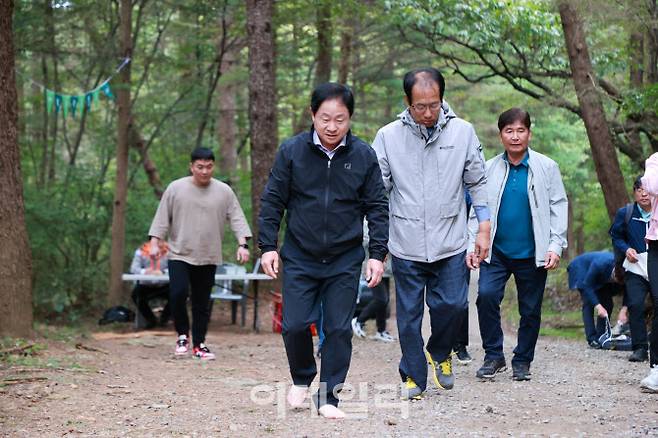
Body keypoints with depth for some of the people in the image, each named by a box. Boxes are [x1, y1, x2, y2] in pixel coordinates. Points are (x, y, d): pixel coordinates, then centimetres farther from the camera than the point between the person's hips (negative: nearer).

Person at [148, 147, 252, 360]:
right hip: (179, 254, -1)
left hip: (208, 258, 2)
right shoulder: (176, 189, 0)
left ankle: (199, 344, 16)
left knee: (202, 303, 6)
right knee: (178, 293, -16)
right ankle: (182, 335, 6)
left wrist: (242, 244, -9)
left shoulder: (224, 192, 3)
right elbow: (162, 218, 2)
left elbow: (236, 219, 2)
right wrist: (154, 243, -5)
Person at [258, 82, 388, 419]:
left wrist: (377, 254, -4)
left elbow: (377, 208, 2)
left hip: (345, 261, 1)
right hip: (299, 258, 0)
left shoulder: (364, 156, -3)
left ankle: (328, 397, 13)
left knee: (339, 329, 1)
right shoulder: (291, 151, -5)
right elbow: (272, 201, 1)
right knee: (295, 325, -4)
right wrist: (268, 246, -3)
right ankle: (301, 379, 24)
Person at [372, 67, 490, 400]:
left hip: (451, 244, 0)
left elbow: (477, 183, 9)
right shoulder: (388, 136, -2)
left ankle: (439, 353, 24)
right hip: (406, 245, 0)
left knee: (453, 304, -6)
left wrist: (484, 229, 5)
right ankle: (413, 376, 20)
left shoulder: (462, 132, 0)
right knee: (409, 314, 5)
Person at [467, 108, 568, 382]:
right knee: (486, 295, -18)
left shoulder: (546, 168, -1)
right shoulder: (489, 169, 3)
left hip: (532, 254, 0)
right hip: (496, 251, 1)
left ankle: (522, 362, 23)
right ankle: (494, 356, -4)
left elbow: (558, 207, 1)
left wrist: (555, 246, -7)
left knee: (530, 310, 7)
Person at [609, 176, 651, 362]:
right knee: (635, 305, -13)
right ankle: (640, 348, -5)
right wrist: (626, 249, -5)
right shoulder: (625, 213, 3)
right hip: (636, 268, 0)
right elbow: (616, 236, 13)